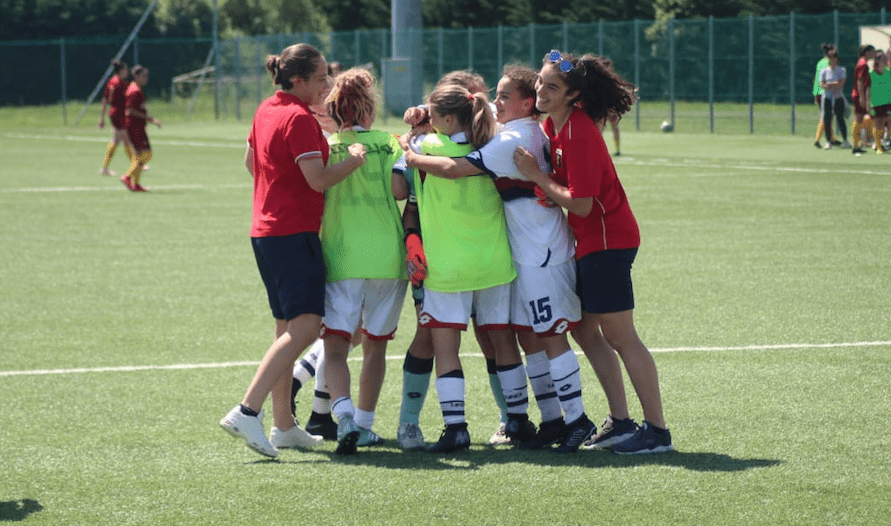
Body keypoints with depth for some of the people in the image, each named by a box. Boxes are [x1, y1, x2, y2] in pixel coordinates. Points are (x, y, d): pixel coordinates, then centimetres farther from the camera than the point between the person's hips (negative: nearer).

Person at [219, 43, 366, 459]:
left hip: (265, 231, 10)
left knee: (287, 327, 15)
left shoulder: (267, 110, 13)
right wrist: (354, 159, -7)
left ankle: (284, 427, 18)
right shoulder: (299, 118, -15)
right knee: (304, 327, -15)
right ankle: (246, 412, -25)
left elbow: (250, 161, 28)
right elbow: (319, 179, -21)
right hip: (295, 233, -10)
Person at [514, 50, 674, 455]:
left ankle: (657, 431, -3)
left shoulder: (580, 133, -21)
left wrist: (536, 176, -15)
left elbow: (581, 204, -22)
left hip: (607, 241, -10)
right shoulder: (555, 123, 7)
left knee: (619, 334, -7)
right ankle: (620, 421, 19)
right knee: (584, 330, 13)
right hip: (588, 242, 10)